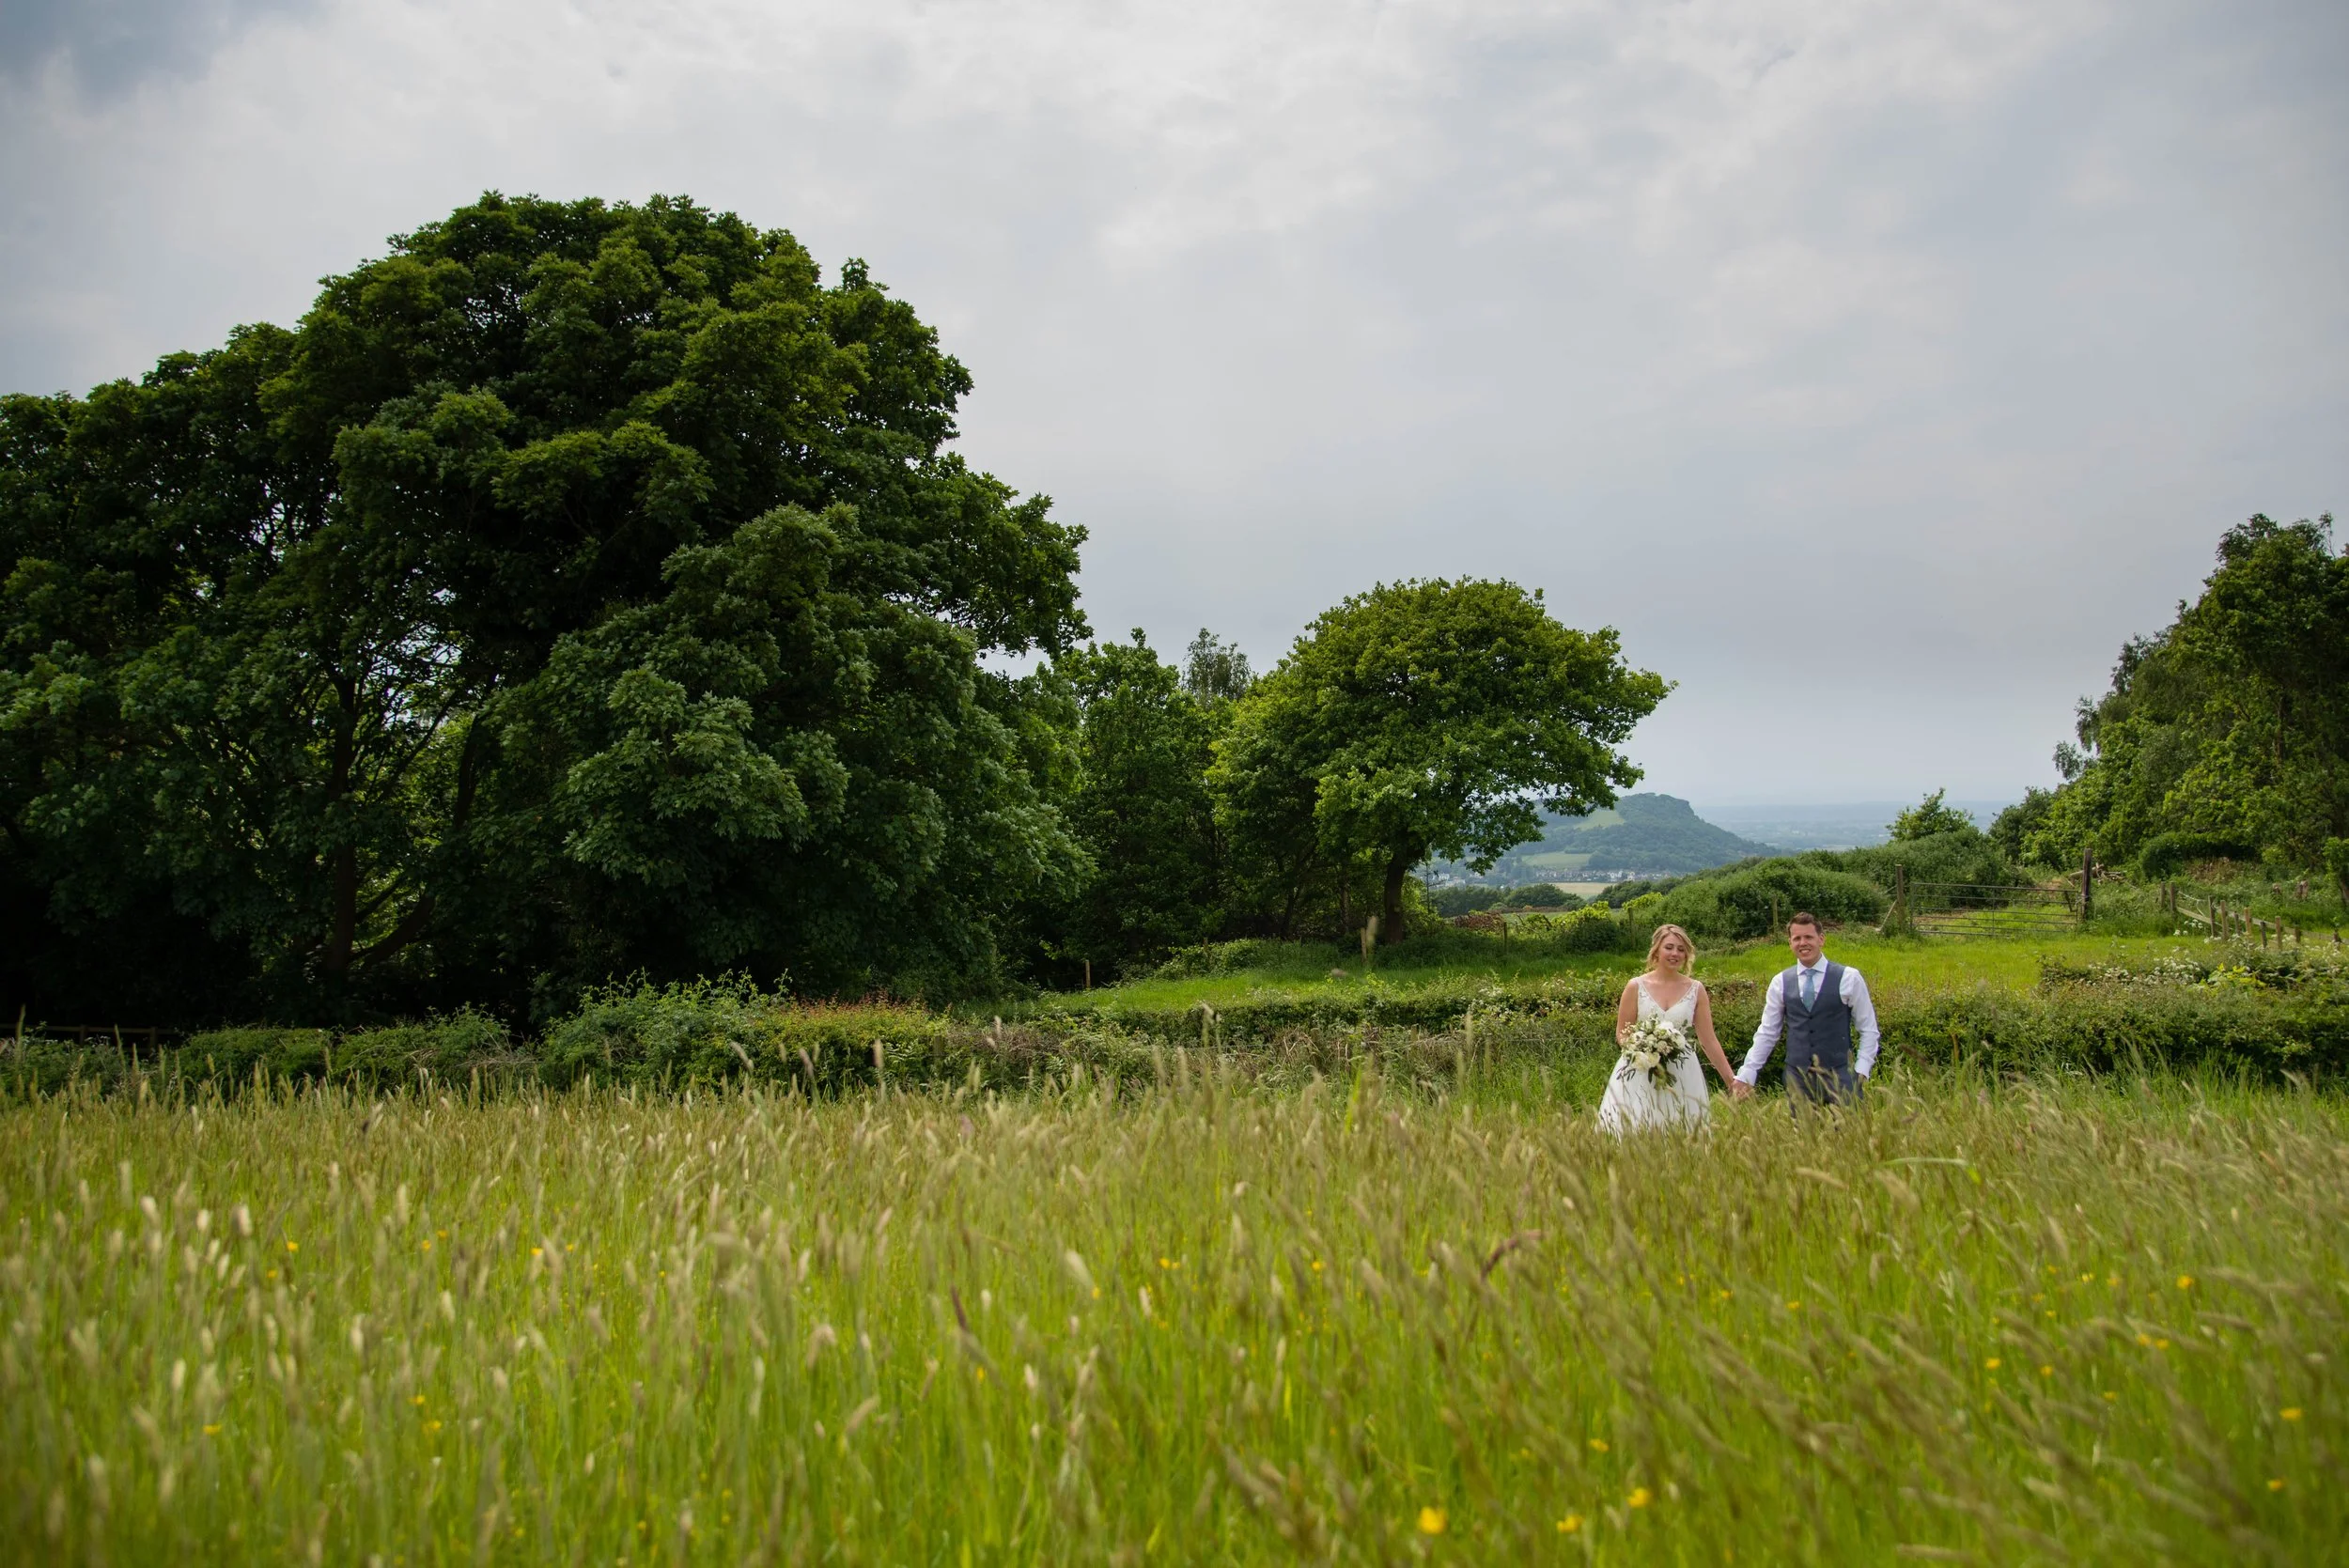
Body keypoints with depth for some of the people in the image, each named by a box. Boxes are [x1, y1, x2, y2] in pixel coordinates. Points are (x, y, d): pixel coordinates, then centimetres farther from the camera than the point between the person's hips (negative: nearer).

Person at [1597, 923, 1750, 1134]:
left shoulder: (1696, 989, 4)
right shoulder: (1636, 987, 0)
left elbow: (1709, 1040, 5)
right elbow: (1622, 1035, 4)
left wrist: (1731, 1079, 1)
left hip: (1683, 1078, 1)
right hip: (1640, 1075, -1)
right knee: (1635, 1134, -5)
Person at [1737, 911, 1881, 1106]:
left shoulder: (1848, 978, -2)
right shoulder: (1780, 983, 4)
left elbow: (1869, 1029, 4)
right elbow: (1767, 1033, 9)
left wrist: (1861, 1071, -5)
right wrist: (1746, 1076, 5)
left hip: (1839, 1075, -2)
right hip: (1798, 1078, 2)